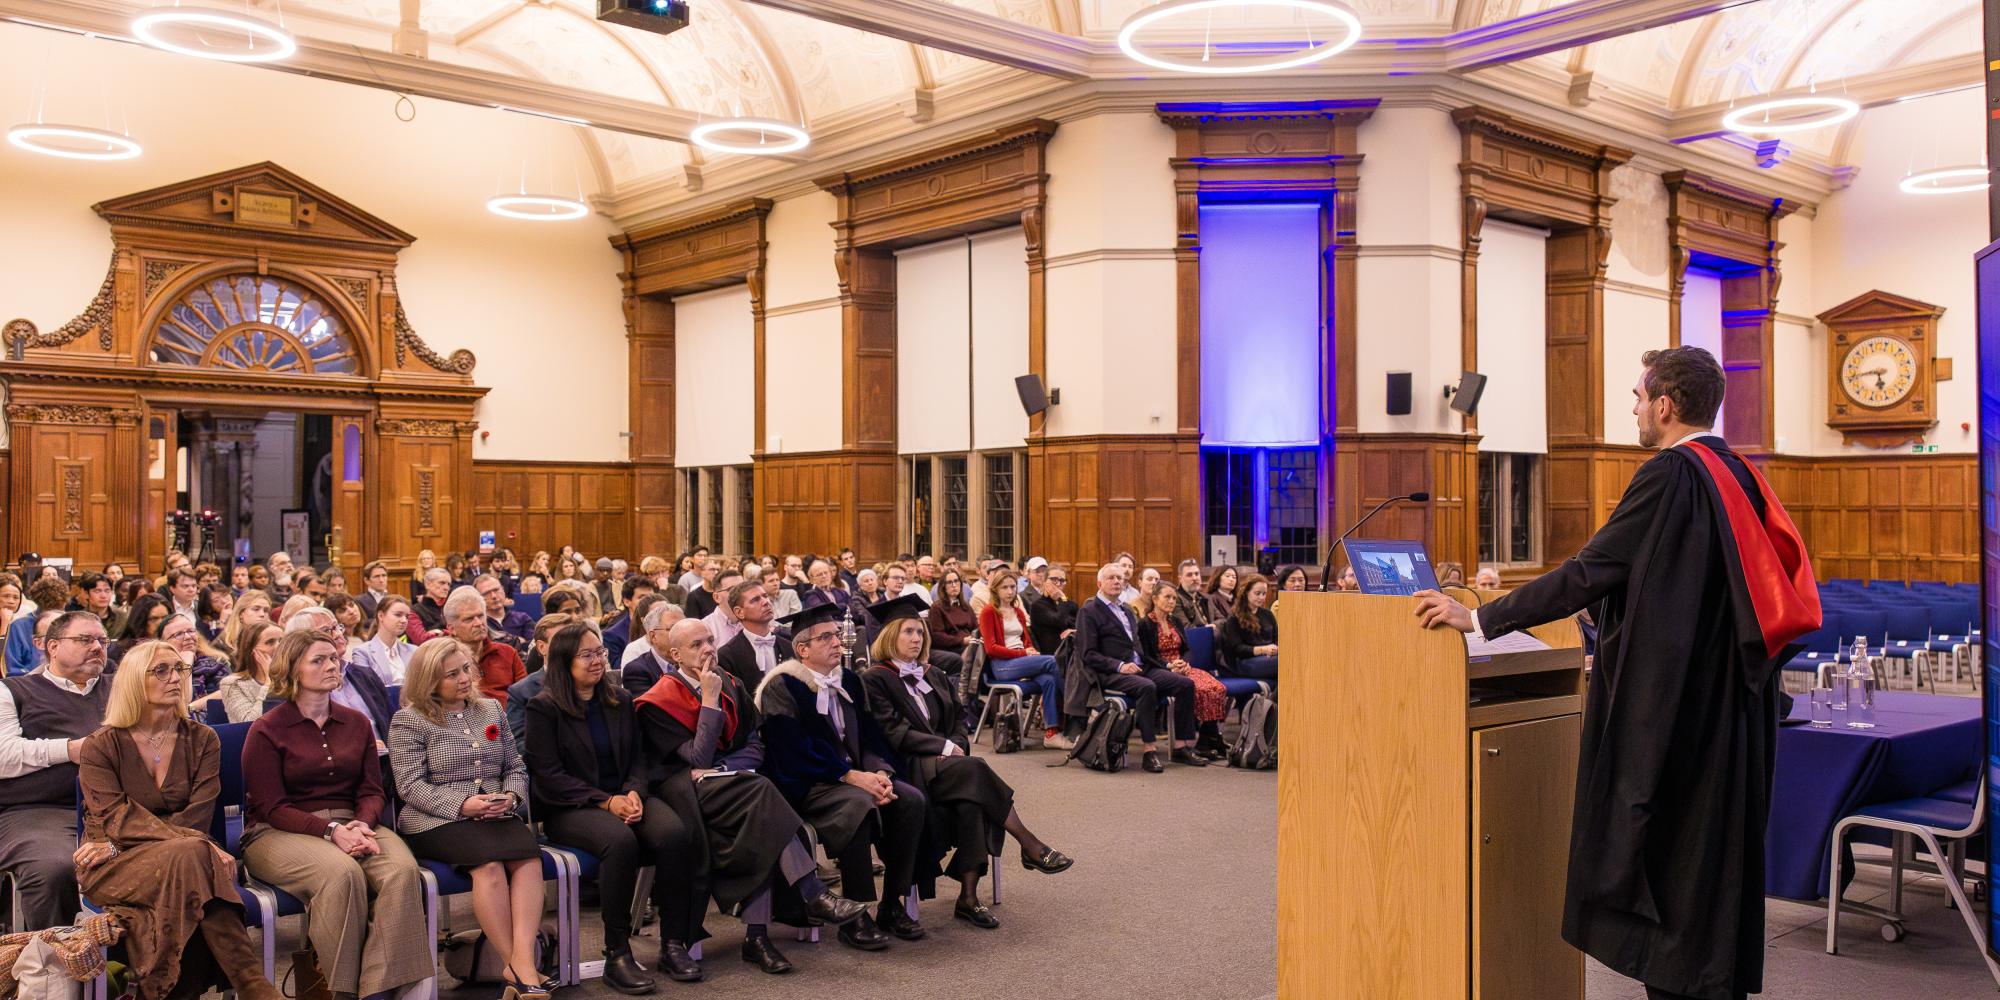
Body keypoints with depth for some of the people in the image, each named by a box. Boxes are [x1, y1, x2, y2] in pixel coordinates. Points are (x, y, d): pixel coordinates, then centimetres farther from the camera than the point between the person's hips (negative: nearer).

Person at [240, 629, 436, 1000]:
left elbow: (372, 791, 11)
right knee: (342, 872, -36)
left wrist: (362, 824, -13)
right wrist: (332, 831, -19)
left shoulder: (356, 723, 15)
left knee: (402, 869, -28)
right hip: (279, 833, -4)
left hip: (353, 825, 4)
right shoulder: (266, 730, 1)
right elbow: (271, 808, -6)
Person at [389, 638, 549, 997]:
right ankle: (513, 965, -28)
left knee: (529, 855, -31)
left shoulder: (491, 710, 20)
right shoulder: (409, 721, 4)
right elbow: (410, 786, -5)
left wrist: (511, 797, -3)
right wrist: (462, 804, -18)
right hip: (436, 821, -4)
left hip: (497, 816, 4)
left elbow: (515, 768, 20)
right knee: (489, 862, -35)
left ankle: (523, 959, -40)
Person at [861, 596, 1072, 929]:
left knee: (971, 799, -29)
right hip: (909, 769, -5)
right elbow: (892, 732, -10)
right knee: (973, 770, -32)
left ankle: (968, 896, -29)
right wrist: (944, 747, -13)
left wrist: (956, 745, -4)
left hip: (944, 763, 6)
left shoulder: (933, 676, 21)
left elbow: (959, 719, 18)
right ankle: (1031, 847, -26)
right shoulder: (875, 680, 0)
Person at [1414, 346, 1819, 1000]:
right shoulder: (1741, 477, 10)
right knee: (1716, 862, 17)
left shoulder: (1670, 475, -16)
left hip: (1671, 712, -9)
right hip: (1732, 715, 9)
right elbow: (1783, 591, 17)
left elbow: (1590, 571, -19)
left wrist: (1480, 619, -14)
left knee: (1668, 875, 0)